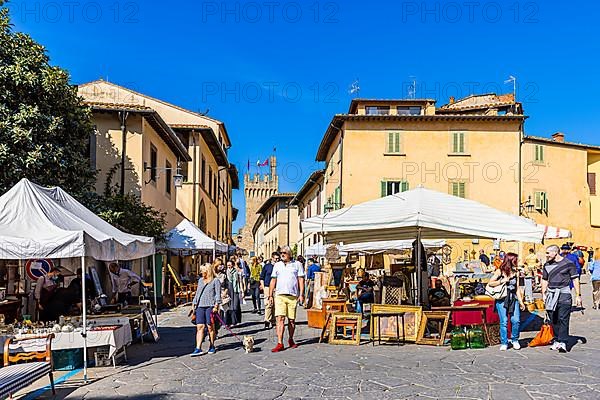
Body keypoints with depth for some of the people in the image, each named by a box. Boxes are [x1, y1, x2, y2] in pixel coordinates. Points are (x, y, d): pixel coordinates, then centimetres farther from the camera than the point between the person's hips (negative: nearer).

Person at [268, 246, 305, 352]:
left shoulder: (297, 264, 7)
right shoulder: (277, 265, 13)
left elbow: (301, 280, 5)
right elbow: (273, 280, 14)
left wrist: (301, 294, -3)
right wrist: (270, 295, 9)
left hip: (293, 295, 0)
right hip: (280, 295, 1)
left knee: (291, 320, 7)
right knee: (280, 319, -9)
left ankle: (291, 340, 26)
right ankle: (280, 343, -10)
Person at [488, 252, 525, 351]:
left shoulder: (516, 272, 12)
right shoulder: (500, 271, 1)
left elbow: (517, 288, 15)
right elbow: (490, 283, -2)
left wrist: (521, 302, 11)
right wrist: (502, 281, -13)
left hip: (513, 299, 3)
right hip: (502, 299, -3)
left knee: (516, 320, -9)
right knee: (504, 322, -4)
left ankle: (515, 340, 12)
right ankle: (504, 343, 8)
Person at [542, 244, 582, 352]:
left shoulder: (568, 263, -2)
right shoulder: (547, 265, 12)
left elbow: (575, 280, 1)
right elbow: (544, 280, 18)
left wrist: (578, 295, -2)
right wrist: (543, 294, 10)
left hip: (564, 294, -5)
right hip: (551, 294, 5)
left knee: (563, 319, -9)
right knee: (553, 320, 6)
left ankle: (563, 342, -9)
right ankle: (557, 340, 17)